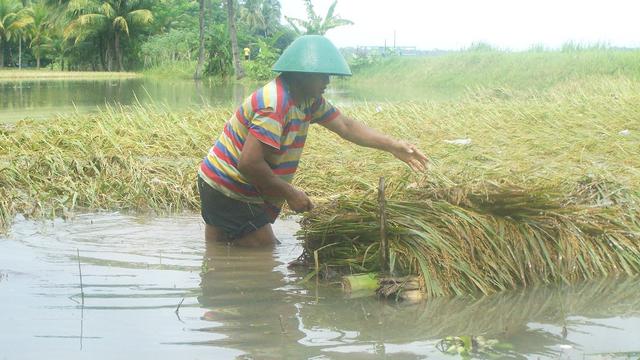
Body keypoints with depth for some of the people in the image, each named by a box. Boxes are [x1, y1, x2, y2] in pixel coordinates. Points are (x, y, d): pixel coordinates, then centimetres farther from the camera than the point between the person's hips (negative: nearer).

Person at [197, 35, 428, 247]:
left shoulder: (309, 99, 4)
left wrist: (393, 146, 6)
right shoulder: (275, 104, -27)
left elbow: (345, 125, 13)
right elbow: (249, 163, -32)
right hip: (230, 195, -10)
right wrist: (290, 194, -21)